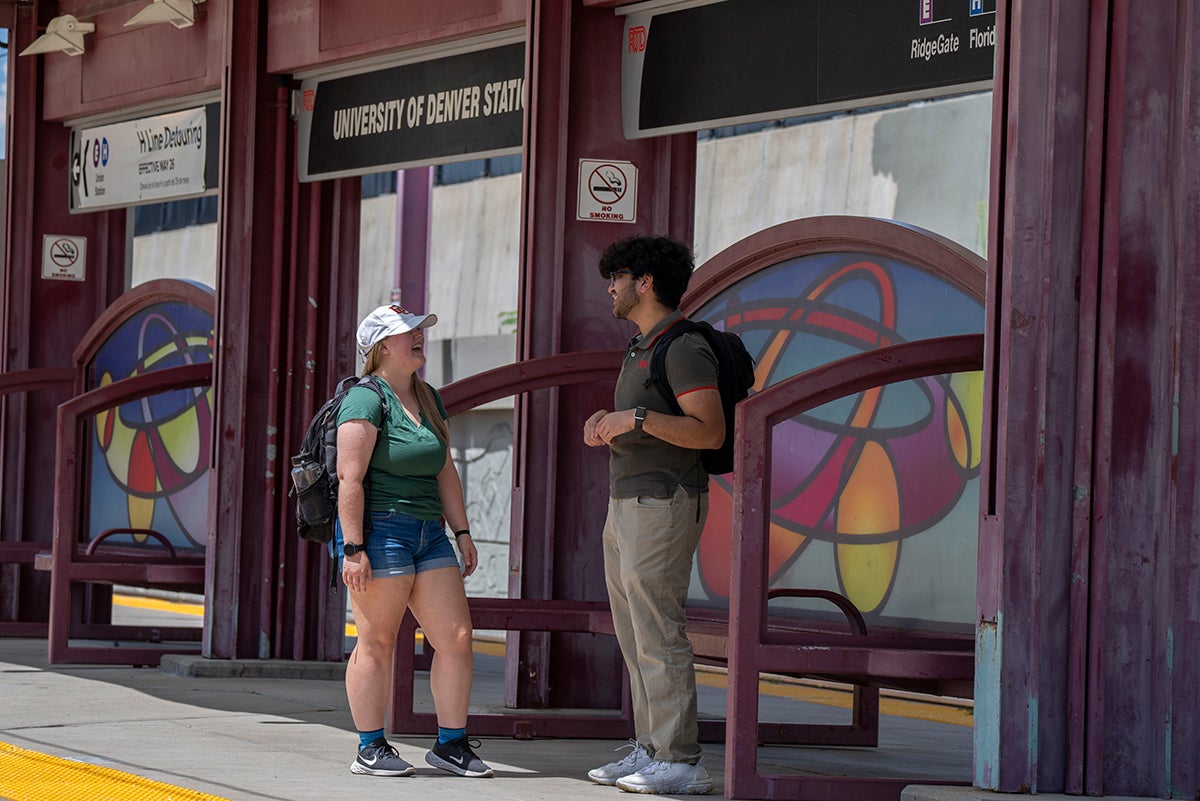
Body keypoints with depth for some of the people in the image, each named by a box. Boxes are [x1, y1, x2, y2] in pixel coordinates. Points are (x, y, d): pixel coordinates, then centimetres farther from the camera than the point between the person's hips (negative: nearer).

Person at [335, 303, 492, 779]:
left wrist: (461, 532, 15)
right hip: (380, 531, -8)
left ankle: (451, 744, 10)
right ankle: (370, 751, 3)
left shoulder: (429, 400, 17)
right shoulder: (366, 400, -9)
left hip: (428, 533, 8)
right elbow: (350, 478, -15)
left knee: (456, 638, 2)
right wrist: (352, 547, -21)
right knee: (376, 641, -4)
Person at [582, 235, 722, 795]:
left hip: (663, 506, -10)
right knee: (634, 637, 10)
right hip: (627, 504, 10)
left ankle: (680, 763, -10)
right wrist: (605, 420, 7)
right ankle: (649, 749, 13)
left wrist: (637, 418, -26)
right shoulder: (641, 348, 18)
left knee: (658, 635, -11)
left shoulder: (684, 349, -13)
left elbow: (709, 431, -22)